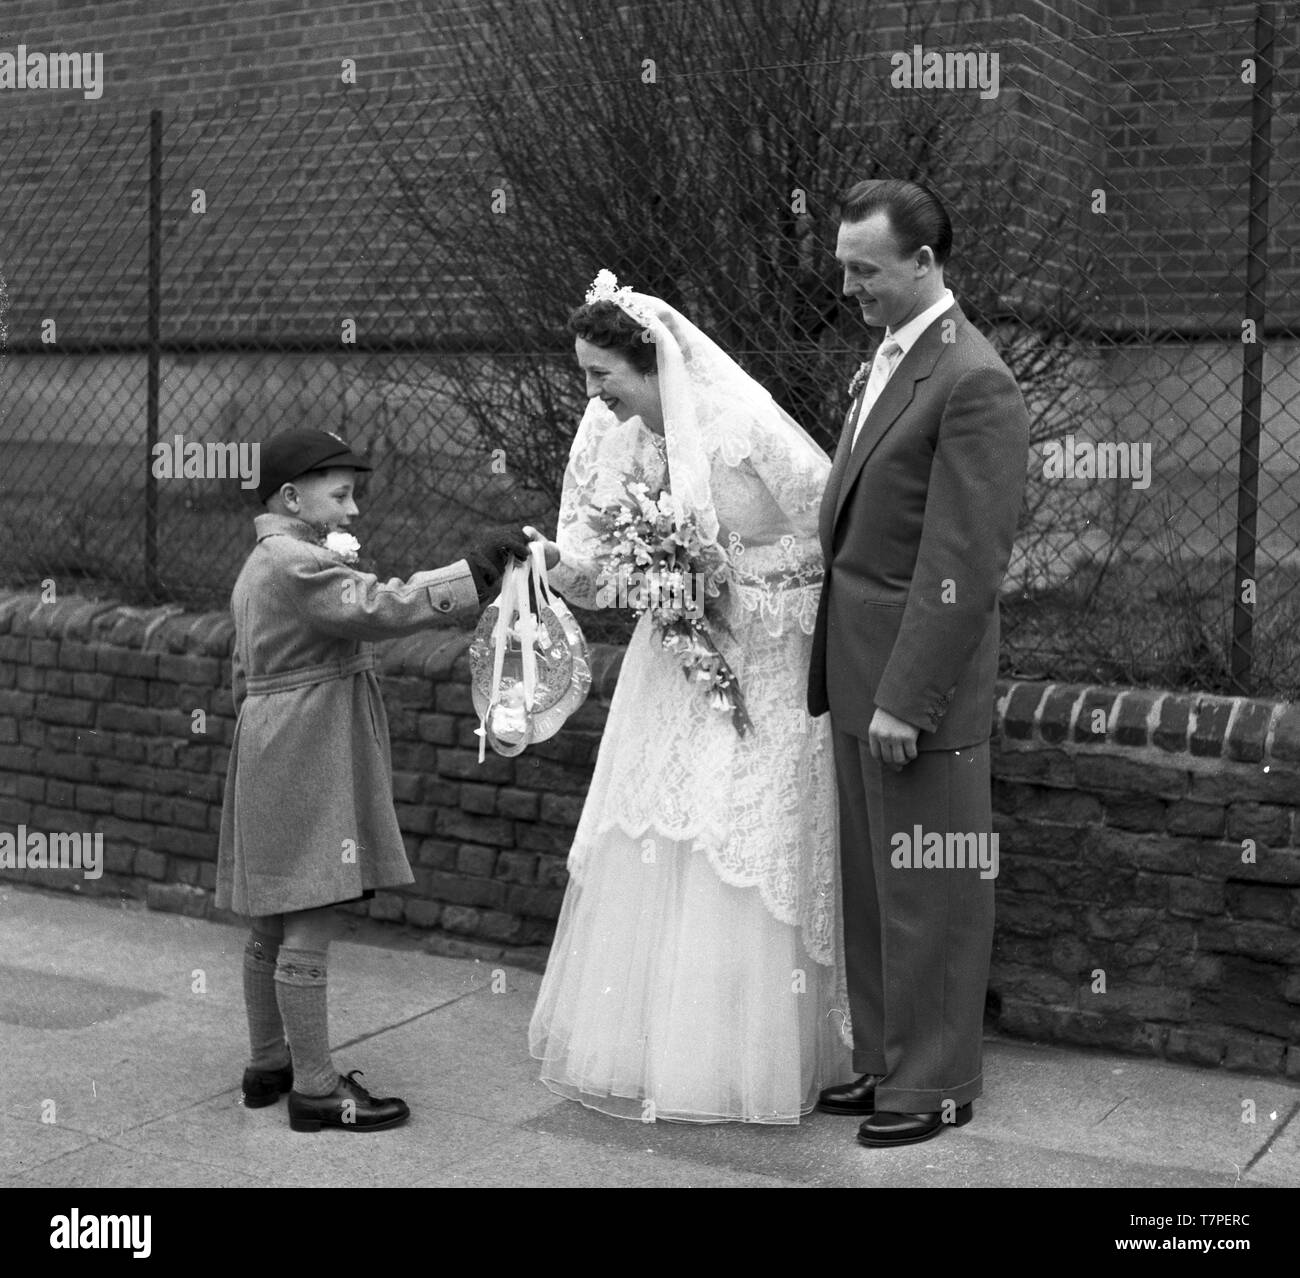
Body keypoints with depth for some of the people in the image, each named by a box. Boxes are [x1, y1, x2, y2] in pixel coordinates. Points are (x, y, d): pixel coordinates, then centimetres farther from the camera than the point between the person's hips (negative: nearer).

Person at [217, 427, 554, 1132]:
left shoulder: (261, 567, 18)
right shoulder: (298, 564, -16)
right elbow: (387, 606, -27)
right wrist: (484, 559, -25)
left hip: (273, 755, 11)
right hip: (307, 763, -11)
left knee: (272, 924, 16)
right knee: (310, 928, -7)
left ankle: (269, 1063, 27)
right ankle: (315, 1089, -1)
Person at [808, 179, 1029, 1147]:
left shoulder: (974, 382, -15)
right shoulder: (888, 361, 14)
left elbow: (964, 566, -19)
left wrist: (906, 699, -19)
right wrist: (837, 675, 12)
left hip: (919, 686, -9)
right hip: (858, 678, 9)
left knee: (928, 893, 4)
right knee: (870, 885, 17)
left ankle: (934, 1083, 19)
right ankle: (885, 1059, 30)